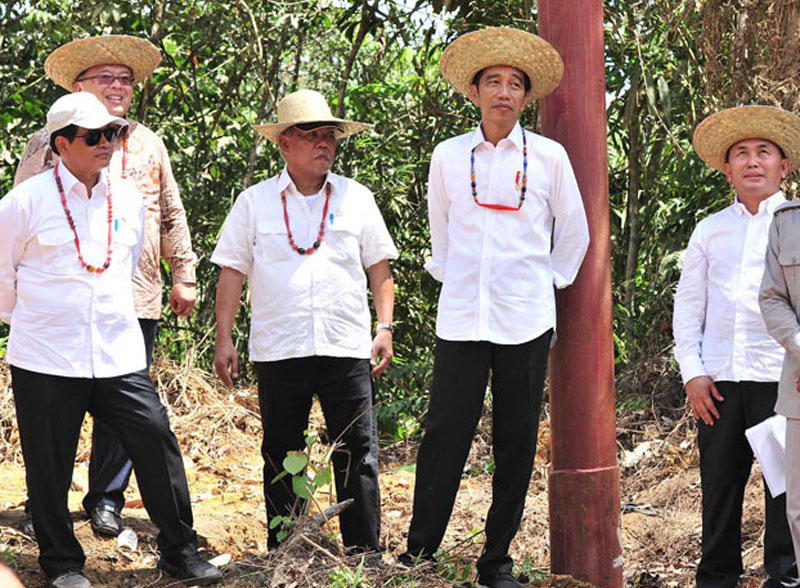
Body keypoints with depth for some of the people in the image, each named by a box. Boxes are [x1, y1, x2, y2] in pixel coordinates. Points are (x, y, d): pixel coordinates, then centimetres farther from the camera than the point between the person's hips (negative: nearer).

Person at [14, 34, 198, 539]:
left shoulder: (148, 143, 16)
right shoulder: (48, 142, 8)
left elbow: (173, 216, 19)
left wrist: (184, 276, 13)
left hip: (136, 298, 2)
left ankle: (106, 499, 17)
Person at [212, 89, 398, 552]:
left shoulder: (357, 198, 9)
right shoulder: (254, 202, 6)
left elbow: (380, 267, 13)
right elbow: (232, 271, 7)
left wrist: (385, 327, 5)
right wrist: (224, 339, 1)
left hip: (347, 348, 0)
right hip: (279, 350, 0)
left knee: (358, 455, -1)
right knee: (282, 458, 7)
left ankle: (366, 557, 6)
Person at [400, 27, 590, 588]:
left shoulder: (549, 157, 3)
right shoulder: (448, 156, 6)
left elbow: (574, 233, 15)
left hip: (525, 320, 0)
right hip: (461, 317, 0)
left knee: (517, 441, 4)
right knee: (445, 433, -3)